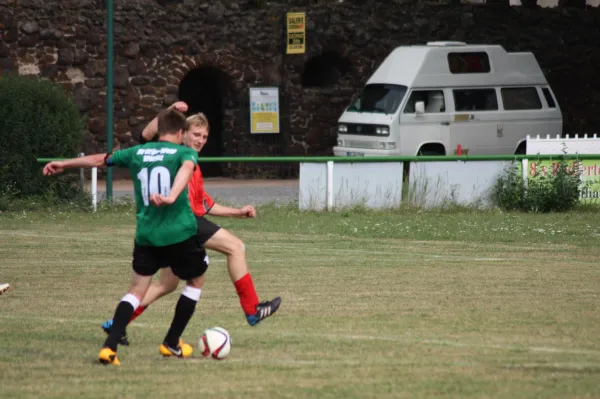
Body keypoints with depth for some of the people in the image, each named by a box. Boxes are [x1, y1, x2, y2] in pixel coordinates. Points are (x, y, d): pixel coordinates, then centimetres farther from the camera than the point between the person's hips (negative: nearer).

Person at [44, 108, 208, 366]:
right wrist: (172, 196, -43)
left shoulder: (137, 153, 10)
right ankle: (171, 344, 24)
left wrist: (64, 164, 34)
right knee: (196, 280, 21)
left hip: (146, 235, 4)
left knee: (137, 291, 8)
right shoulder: (184, 153, -2)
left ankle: (109, 347, -12)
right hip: (179, 233, -4)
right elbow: (186, 168, -26)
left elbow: (99, 159, 21)